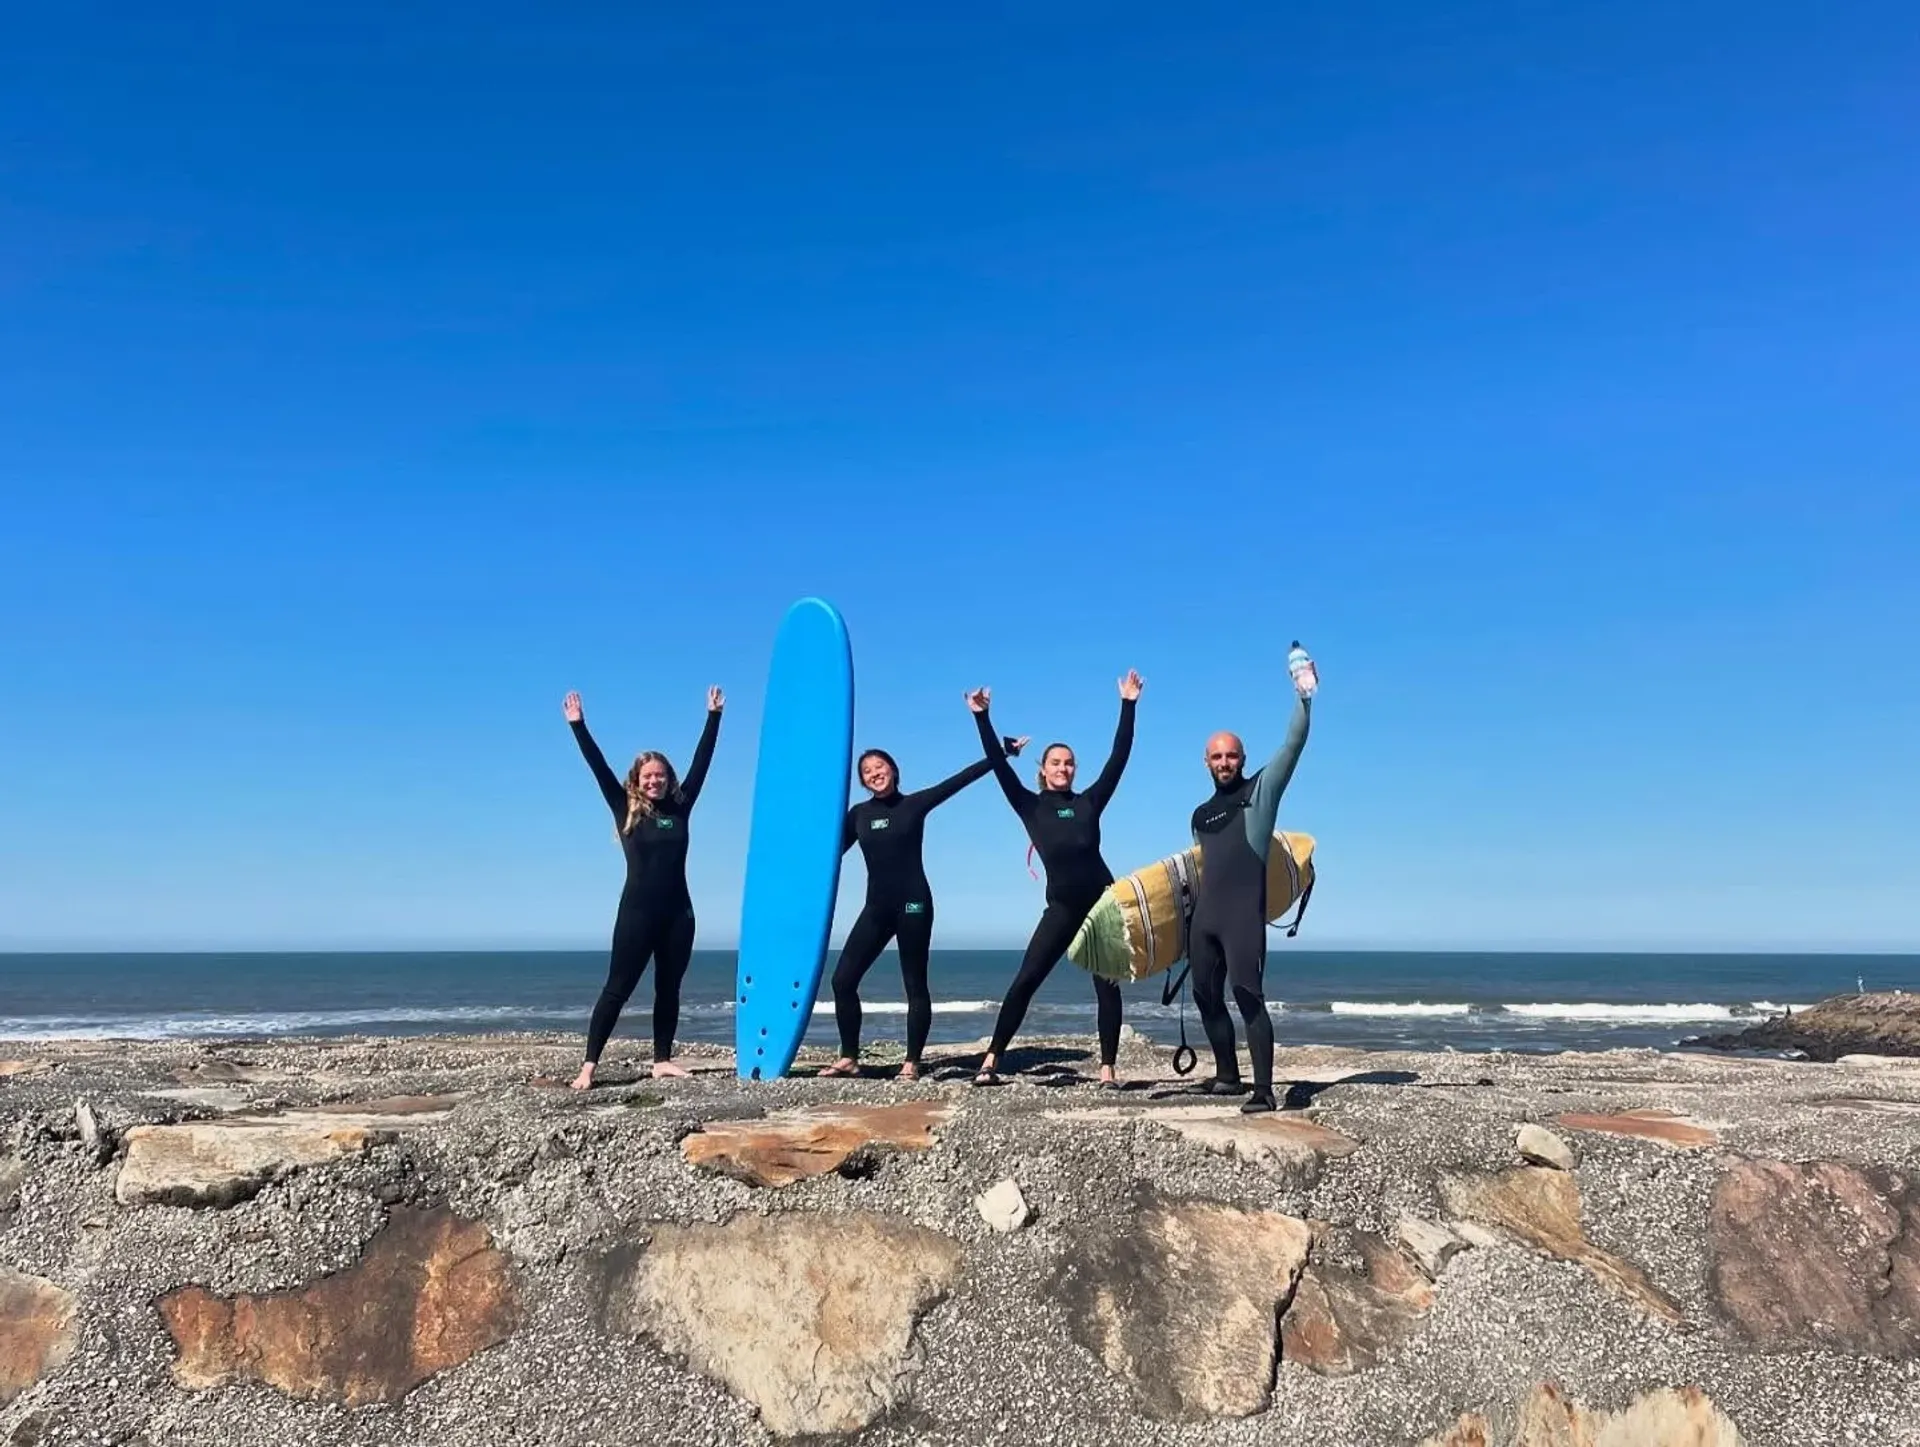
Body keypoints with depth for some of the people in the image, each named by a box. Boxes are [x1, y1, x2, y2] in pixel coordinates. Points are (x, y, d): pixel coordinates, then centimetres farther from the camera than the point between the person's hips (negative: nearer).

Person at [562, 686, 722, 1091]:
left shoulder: (679, 808, 6)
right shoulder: (625, 810, 1)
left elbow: (701, 761, 7)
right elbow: (598, 767, -2)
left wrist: (713, 716, 7)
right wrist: (578, 724, -6)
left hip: (678, 912, 3)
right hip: (637, 912, -3)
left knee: (669, 989, 10)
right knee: (617, 988, -3)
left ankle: (662, 1060, 18)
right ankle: (588, 1065, -1)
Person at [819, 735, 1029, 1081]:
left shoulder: (915, 804, 1)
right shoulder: (859, 814, 9)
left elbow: (962, 778, -2)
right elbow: (832, 850, 14)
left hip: (913, 904, -3)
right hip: (876, 907, 3)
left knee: (915, 985, 2)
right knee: (843, 979, -2)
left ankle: (912, 1063, 10)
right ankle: (849, 1058, 10)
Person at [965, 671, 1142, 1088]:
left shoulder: (1089, 803, 9)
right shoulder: (1031, 806, 7)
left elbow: (1119, 757, 4)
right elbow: (999, 765, 0)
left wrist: (1128, 705, 0)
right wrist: (982, 717, -7)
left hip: (1102, 902, 1)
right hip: (1061, 907, -1)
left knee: (1107, 985, 1)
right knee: (1025, 979, -4)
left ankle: (1107, 1069, 7)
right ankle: (992, 1059, 1)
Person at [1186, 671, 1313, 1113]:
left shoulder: (1261, 790, 3)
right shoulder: (1201, 815, 20)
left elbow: (1293, 744, -8)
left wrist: (1303, 699, -20)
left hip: (1243, 914, -7)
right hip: (1204, 916, 7)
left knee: (1248, 996, -14)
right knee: (1207, 996, 11)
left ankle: (1263, 1089, -15)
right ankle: (1227, 1075, 25)